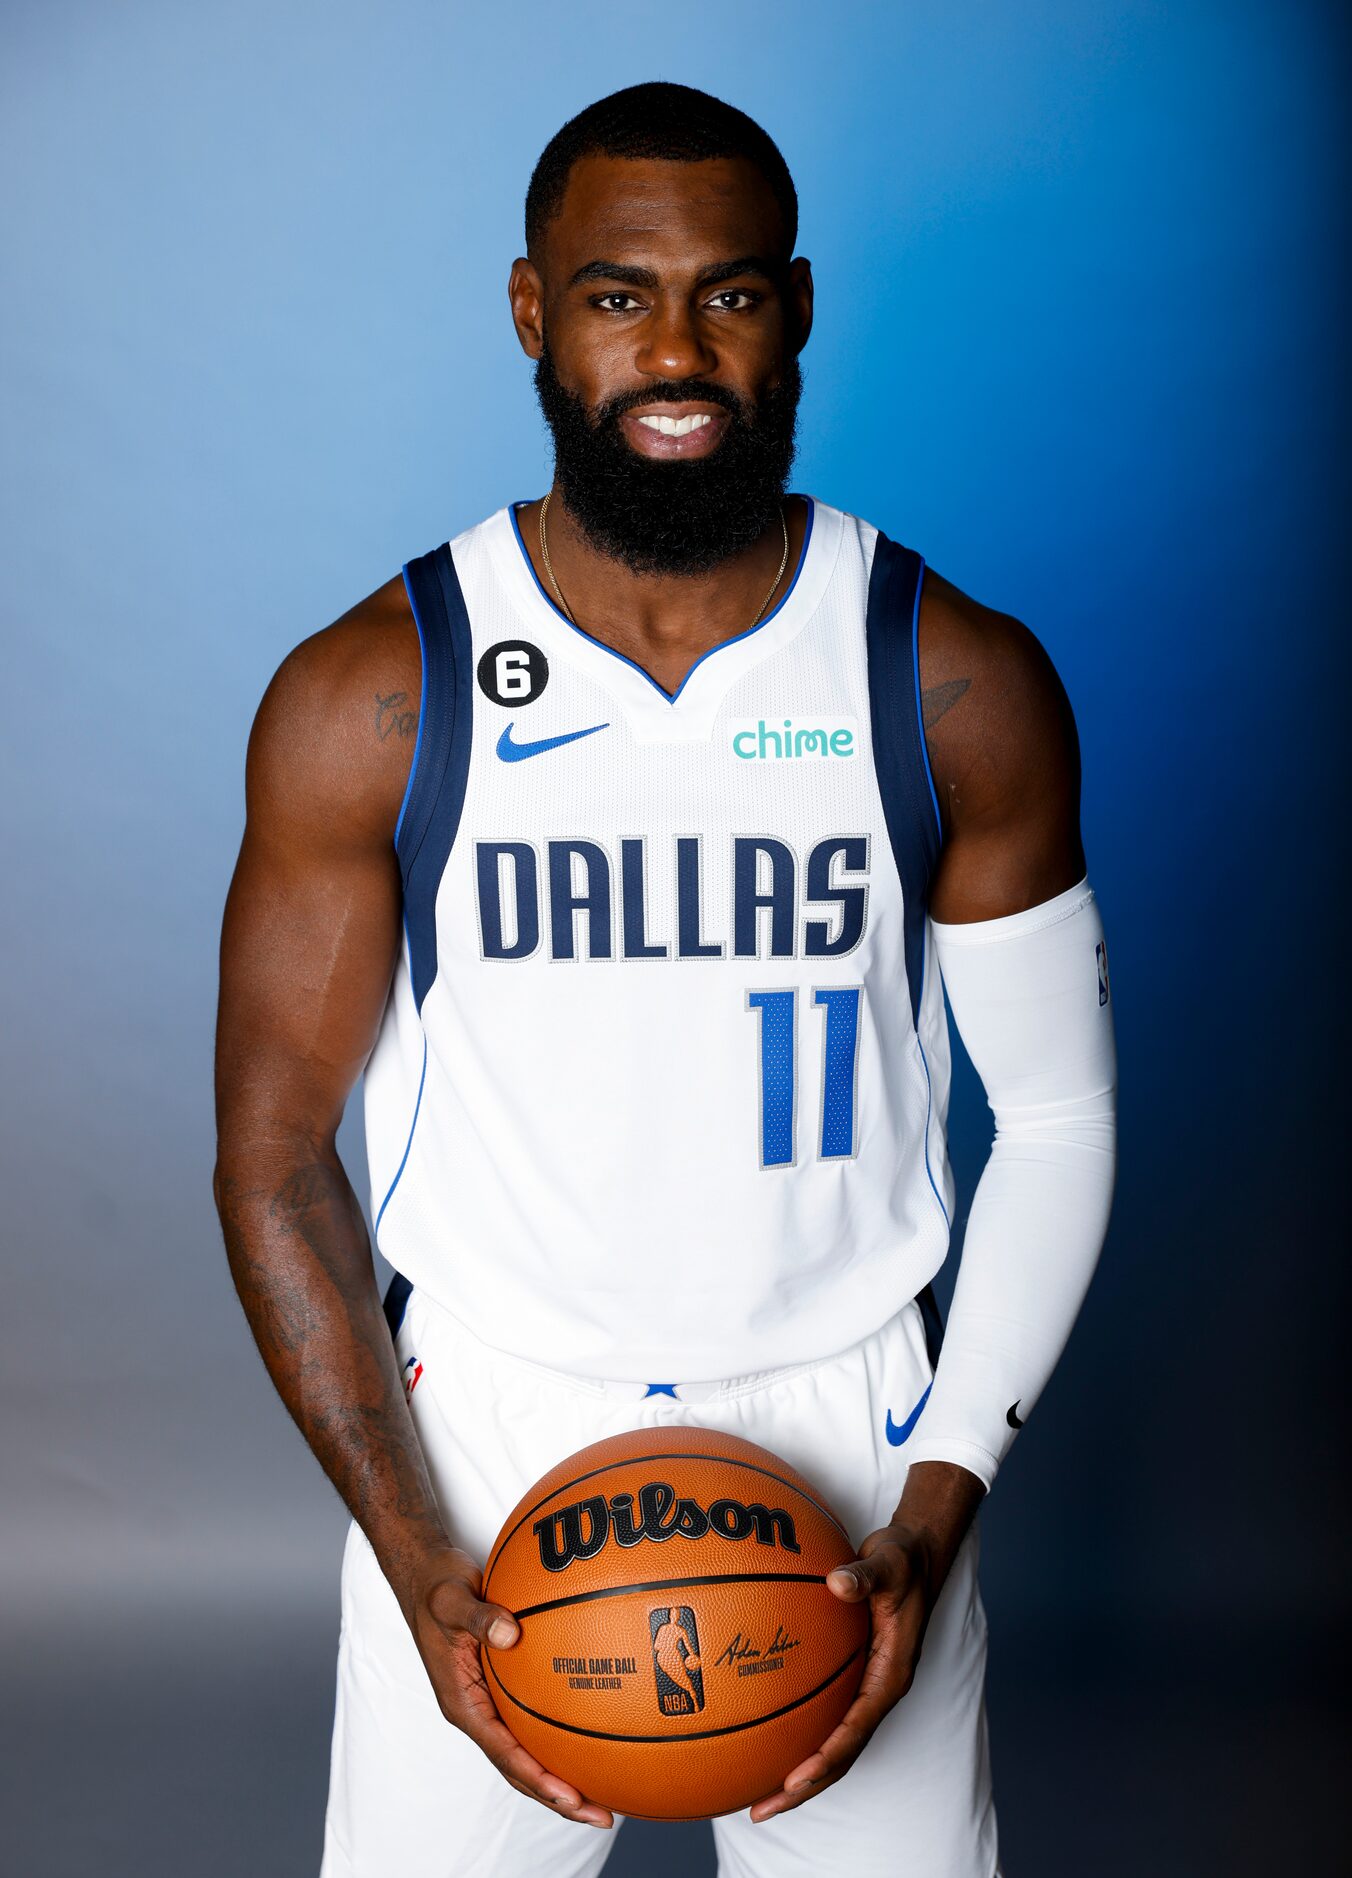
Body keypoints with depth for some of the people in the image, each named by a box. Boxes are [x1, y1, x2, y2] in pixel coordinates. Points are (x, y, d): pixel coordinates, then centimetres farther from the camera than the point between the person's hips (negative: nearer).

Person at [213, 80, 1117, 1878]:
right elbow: (275, 1155, -4)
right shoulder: (367, 701, -10)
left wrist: (937, 1515, -9)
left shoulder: (965, 690, -8)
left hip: (849, 1425, 1)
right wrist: (420, 1567, -11)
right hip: (483, 1427, 0)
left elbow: (1058, 1113, 0)